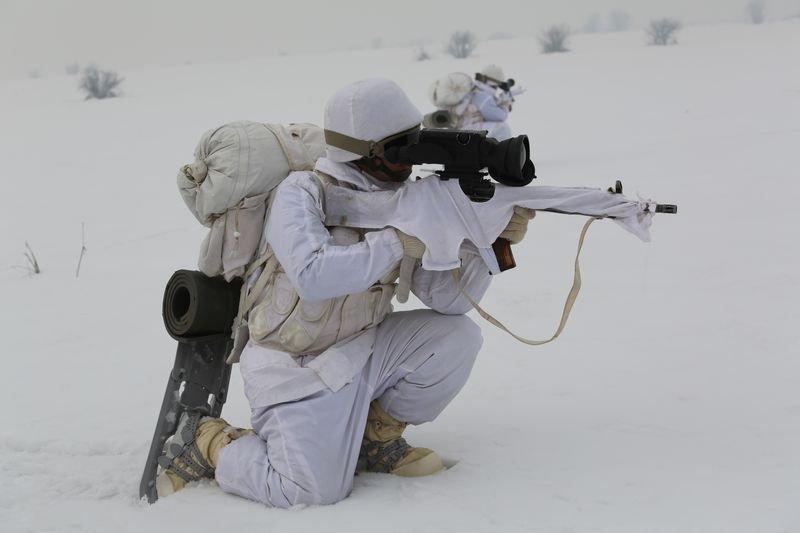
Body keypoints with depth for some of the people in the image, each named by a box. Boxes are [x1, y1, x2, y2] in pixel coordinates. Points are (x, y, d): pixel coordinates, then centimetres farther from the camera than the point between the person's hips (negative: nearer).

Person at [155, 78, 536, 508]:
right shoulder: (300, 194, -17)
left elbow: (448, 297, -5)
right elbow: (313, 275, -35)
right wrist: (392, 243, -29)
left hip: (360, 351, 6)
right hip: (294, 364, -6)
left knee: (457, 335, -11)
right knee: (316, 489, -21)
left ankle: (376, 437, 8)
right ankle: (208, 441, 6)